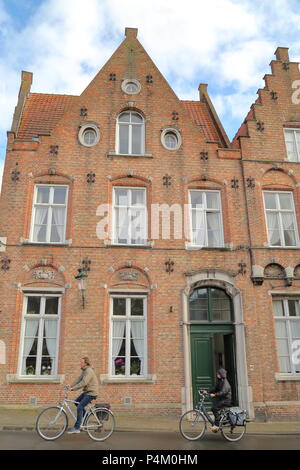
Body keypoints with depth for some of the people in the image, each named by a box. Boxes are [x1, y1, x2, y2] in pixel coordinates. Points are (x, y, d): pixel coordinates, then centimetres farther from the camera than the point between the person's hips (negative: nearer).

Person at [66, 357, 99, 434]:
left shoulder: (89, 371, -19)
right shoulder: (84, 371, 13)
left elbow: (83, 383, -26)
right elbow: (78, 379, 8)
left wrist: (73, 388, -26)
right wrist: (71, 385, -4)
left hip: (91, 393, -10)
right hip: (87, 392, 10)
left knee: (79, 407, -13)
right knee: (76, 402, 14)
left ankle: (77, 428, -7)